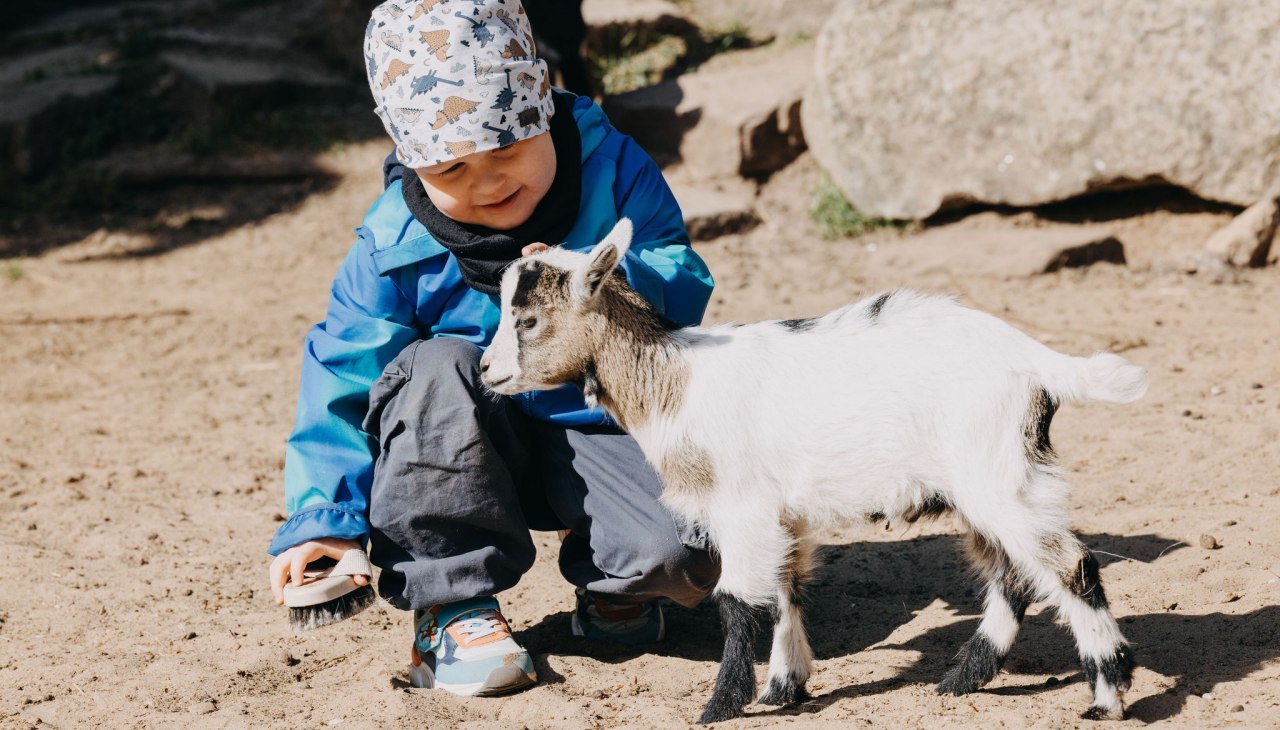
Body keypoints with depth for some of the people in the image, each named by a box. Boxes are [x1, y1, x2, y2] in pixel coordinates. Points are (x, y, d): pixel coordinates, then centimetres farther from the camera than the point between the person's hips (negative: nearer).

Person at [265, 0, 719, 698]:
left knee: (681, 555, -29)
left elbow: (685, 282, -12)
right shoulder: (395, 247, -13)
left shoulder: (610, 168, -10)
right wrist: (322, 515, -20)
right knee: (438, 368, -35)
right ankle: (453, 607, -19)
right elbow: (343, 380, -10)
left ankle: (607, 580, 14)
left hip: (600, 427, 0)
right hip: (468, 457, 0)